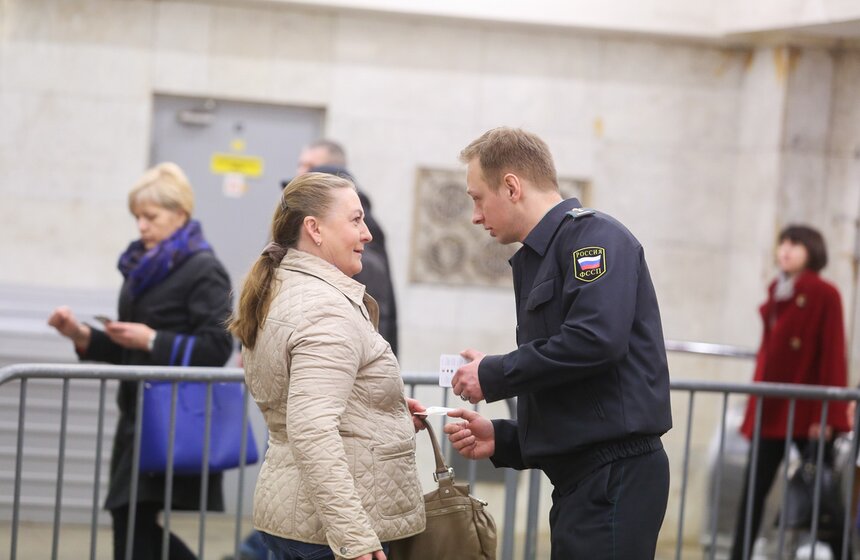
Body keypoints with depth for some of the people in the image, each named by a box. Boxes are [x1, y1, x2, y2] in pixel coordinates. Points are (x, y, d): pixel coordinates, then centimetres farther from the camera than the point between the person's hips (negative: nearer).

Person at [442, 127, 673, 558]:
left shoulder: (593, 235, -5)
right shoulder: (537, 261, 22)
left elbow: (595, 340, -22)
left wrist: (494, 376, -11)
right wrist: (502, 440, 11)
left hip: (614, 473, -9)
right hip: (581, 479, 9)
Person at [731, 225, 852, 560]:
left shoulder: (824, 295, -5)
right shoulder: (775, 295, 11)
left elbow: (833, 355, -9)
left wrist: (827, 414, -14)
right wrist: (752, 411, 12)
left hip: (807, 412, -5)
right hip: (770, 408, 5)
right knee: (753, 489, 4)